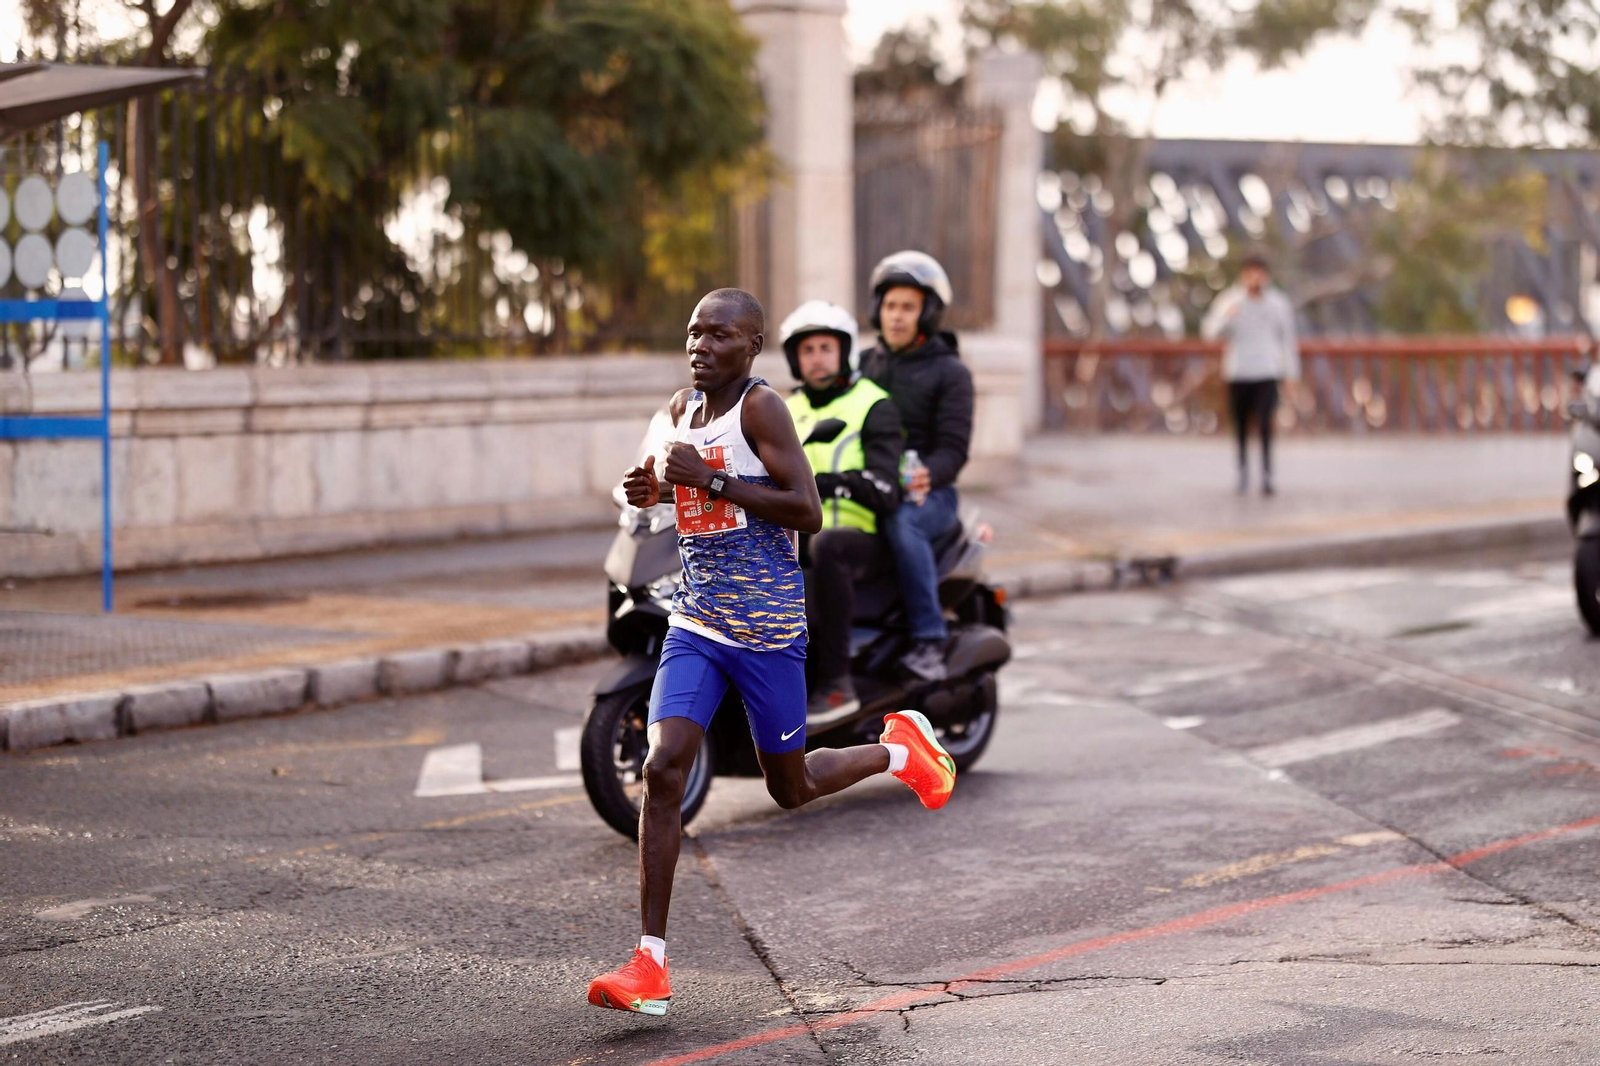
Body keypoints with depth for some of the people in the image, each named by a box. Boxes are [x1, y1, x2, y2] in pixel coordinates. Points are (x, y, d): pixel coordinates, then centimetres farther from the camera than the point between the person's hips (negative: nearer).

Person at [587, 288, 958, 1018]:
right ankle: (650, 963, -12)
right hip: (695, 624, 5)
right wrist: (653, 488, 7)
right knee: (664, 767, -12)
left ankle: (899, 747, 39)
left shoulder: (761, 407, -13)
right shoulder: (683, 408, 10)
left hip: (767, 627, -5)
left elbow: (808, 513, -20)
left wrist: (708, 478, -23)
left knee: (791, 787, 8)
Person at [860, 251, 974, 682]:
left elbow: (953, 449, -7)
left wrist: (926, 476, -29)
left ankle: (929, 638, -33)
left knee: (902, 522, -38)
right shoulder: (865, 365, 19)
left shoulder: (949, 371, 3)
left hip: (928, 494, -5)